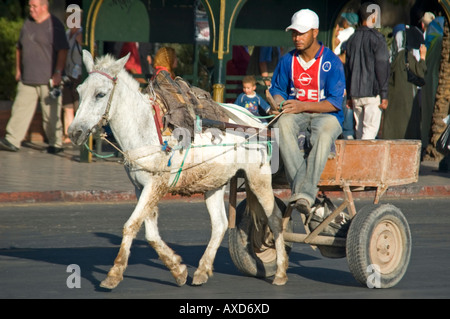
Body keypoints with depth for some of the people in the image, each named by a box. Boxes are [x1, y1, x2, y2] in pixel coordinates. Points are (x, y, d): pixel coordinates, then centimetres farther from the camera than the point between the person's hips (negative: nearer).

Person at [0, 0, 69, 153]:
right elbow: (19, 48, 22)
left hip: (47, 80, -6)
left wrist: (58, 73, -17)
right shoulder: (28, 23, 14)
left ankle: (56, 144, 10)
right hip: (27, 78, 6)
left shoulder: (54, 25, -7)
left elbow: (63, 51, -11)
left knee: (51, 114, 0)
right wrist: (18, 70, 19)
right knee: (21, 108, -3)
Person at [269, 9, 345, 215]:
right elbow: (277, 89, 19)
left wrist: (303, 106, -22)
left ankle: (305, 193, -49)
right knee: (283, 123, -34)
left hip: (326, 115, -3)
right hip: (295, 114, 3)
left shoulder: (331, 62, -5)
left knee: (323, 134, -40)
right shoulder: (288, 60, 8)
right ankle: (300, 185, -42)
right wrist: (278, 103, -6)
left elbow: (334, 103, -10)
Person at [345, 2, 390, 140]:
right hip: (372, 92, -6)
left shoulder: (352, 39, 12)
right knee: (371, 128, -9)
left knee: (359, 129, 12)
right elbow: (382, 68, -10)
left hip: (355, 93, 6)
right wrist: (384, 95, -8)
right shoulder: (377, 38, -7)